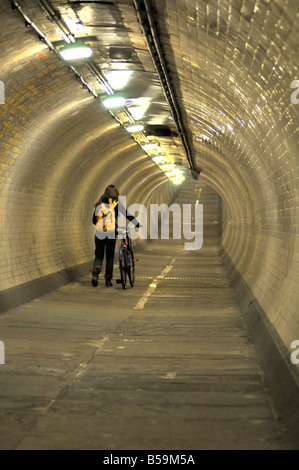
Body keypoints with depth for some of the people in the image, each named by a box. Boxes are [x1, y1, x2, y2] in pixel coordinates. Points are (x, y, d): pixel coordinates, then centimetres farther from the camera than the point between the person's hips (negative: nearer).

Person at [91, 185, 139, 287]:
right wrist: (139, 225, 11)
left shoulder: (99, 205, 12)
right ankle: (108, 280, 9)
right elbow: (128, 216, 2)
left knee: (98, 256, 11)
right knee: (110, 257, 8)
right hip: (111, 234, -2)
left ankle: (96, 269, -20)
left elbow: (94, 220, 18)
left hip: (99, 234, 2)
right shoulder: (116, 204, 3)